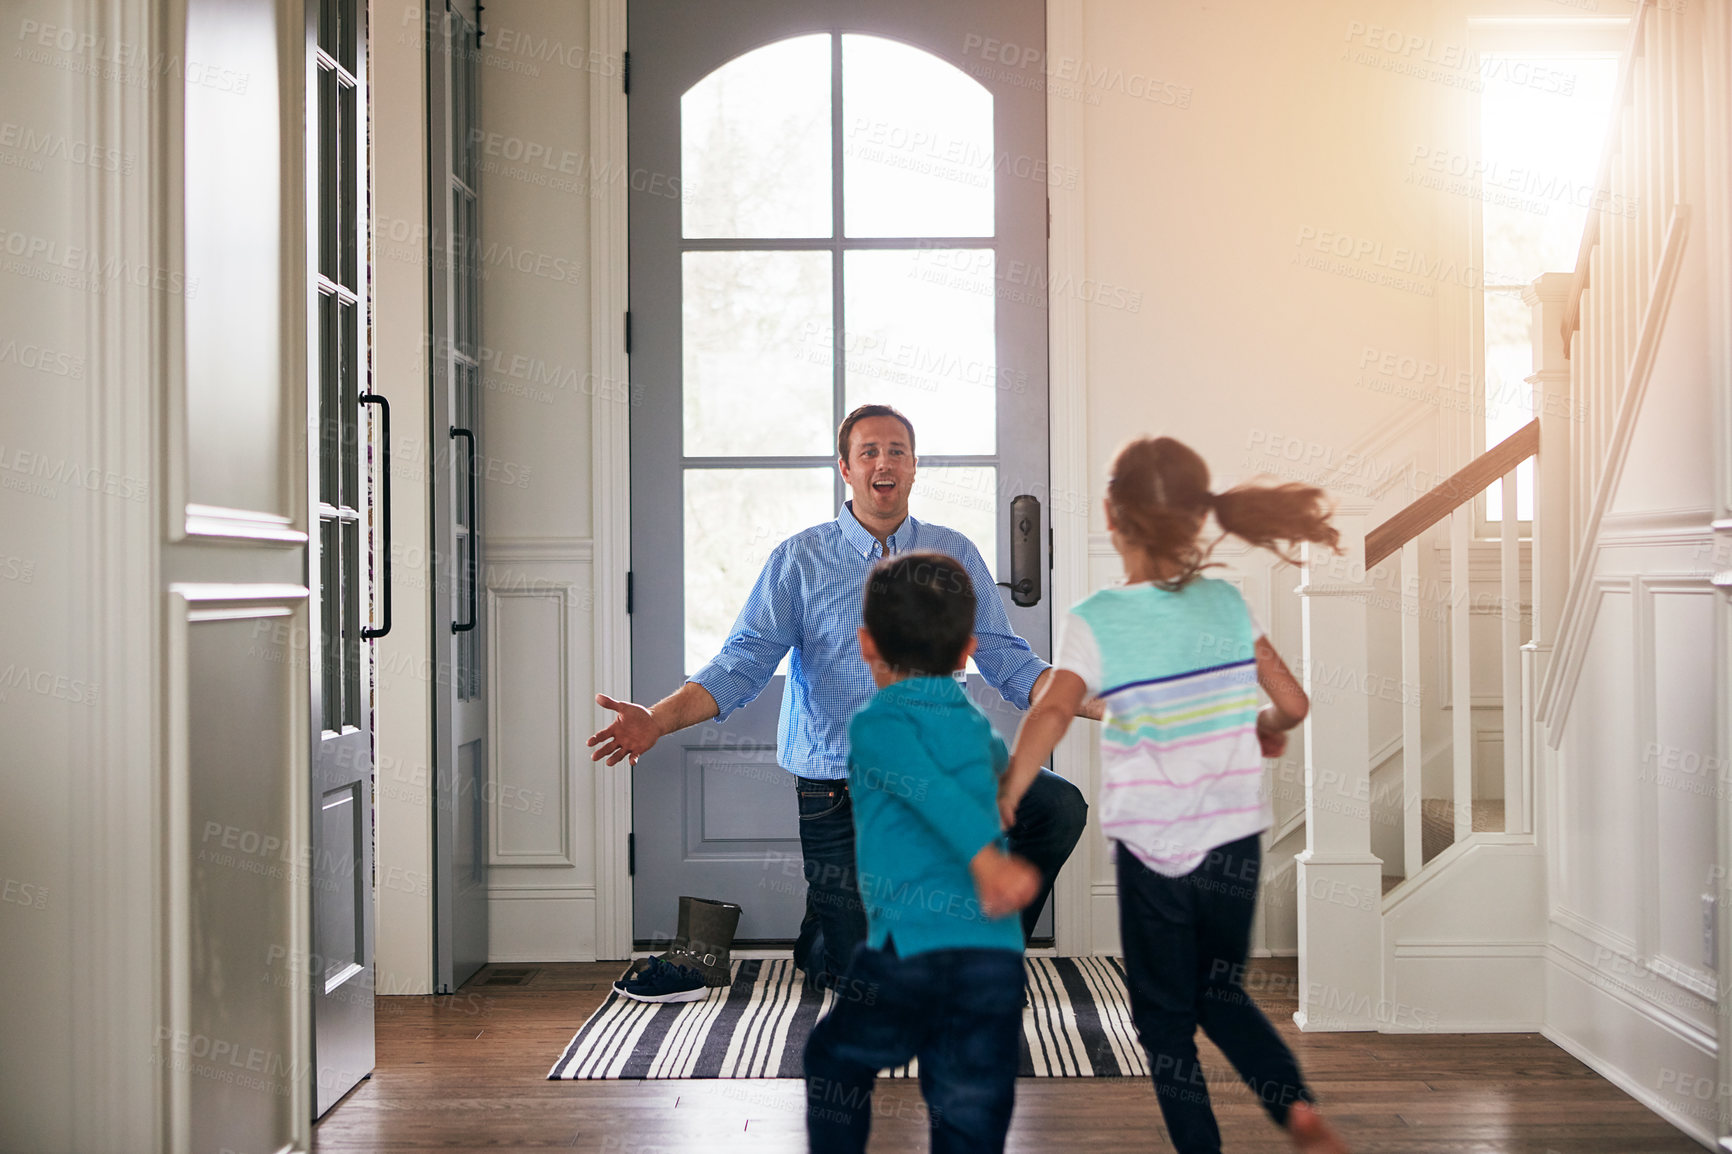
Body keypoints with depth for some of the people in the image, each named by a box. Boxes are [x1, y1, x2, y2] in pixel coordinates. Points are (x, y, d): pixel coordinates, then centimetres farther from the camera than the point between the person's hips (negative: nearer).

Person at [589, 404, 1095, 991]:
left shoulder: (955, 556, 5)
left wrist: (1101, 703, -15)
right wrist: (656, 720, -25)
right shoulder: (798, 559, -1)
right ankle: (817, 939, 38)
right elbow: (742, 662, -9)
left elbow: (1008, 662, 1)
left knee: (1058, 805, -22)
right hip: (837, 786, -2)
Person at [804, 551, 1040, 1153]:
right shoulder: (977, 724, 18)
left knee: (835, 1062, 23)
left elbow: (935, 792, -19)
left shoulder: (875, 724, 1)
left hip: (911, 949, -4)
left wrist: (985, 858, -33)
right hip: (998, 955, 4)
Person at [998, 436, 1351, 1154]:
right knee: (1220, 994, 22)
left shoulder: (1094, 622, -12)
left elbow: (1053, 712, -27)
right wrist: (1266, 731, 23)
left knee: (1165, 1017, 14)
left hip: (1152, 849, -4)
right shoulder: (1229, 604, -1)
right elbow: (1292, 703, 2)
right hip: (1234, 841, 4)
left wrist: (1003, 798, -27)